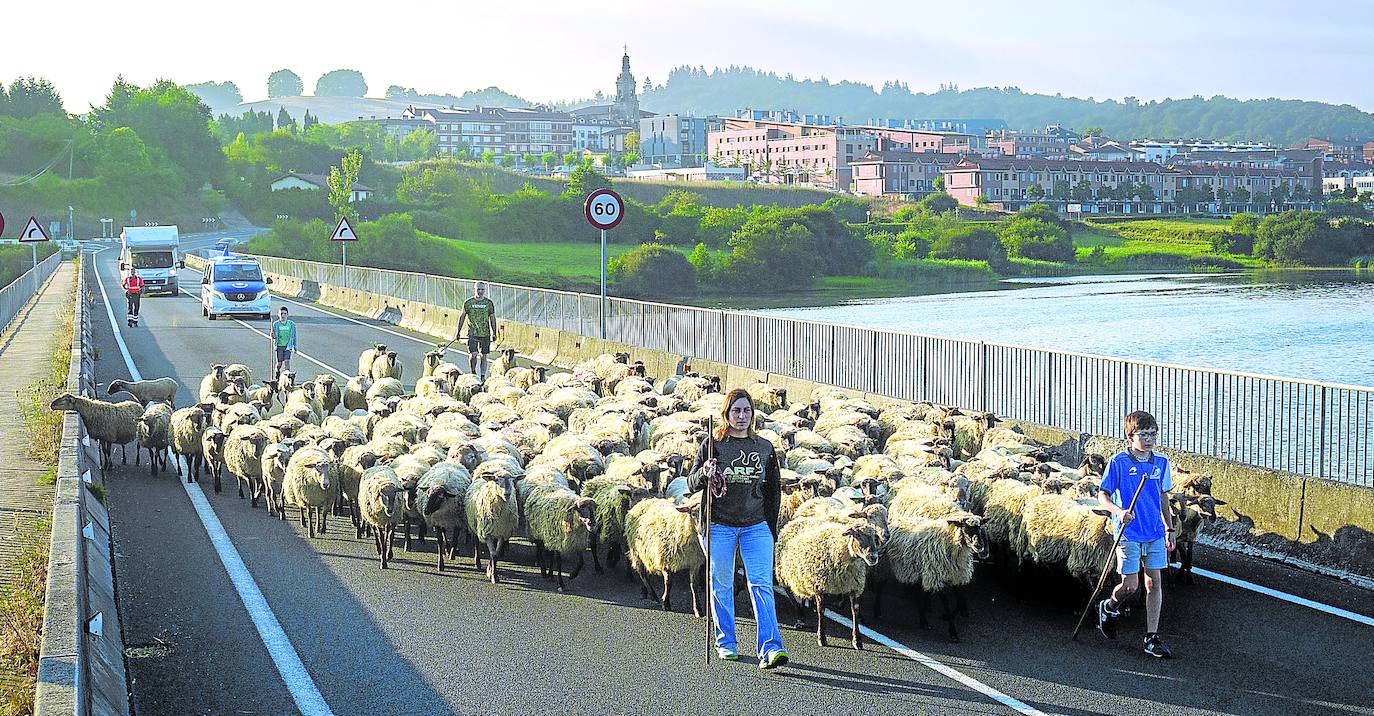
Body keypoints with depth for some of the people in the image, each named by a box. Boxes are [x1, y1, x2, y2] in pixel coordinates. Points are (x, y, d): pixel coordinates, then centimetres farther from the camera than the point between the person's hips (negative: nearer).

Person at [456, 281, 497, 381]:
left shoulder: (489, 303, 2)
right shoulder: (468, 303, 0)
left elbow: (492, 319, 9)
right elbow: (462, 317, 7)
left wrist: (494, 333, 5)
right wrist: (458, 332, 7)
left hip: (485, 334, 1)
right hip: (472, 333, -1)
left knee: (484, 356, 6)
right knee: (473, 355, -12)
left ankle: (482, 376, 16)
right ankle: (473, 373, 11)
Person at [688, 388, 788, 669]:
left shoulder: (765, 448, 7)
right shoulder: (713, 444, -1)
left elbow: (774, 490, 16)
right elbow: (691, 484, 0)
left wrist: (771, 527, 12)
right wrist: (705, 473, -22)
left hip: (756, 527, 1)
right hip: (720, 526, -1)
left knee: (761, 585, -10)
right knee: (721, 585, 7)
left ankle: (770, 648, -16)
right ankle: (725, 642, 22)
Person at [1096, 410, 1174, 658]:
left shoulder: (1161, 463, 6)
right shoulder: (1118, 463, -9)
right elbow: (1102, 495, -6)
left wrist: (1169, 529, 19)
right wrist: (1120, 512, -24)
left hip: (1155, 533, 4)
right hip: (1129, 533, -4)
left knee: (1154, 584, 3)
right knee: (1130, 586, -4)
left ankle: (1152, 638, 9)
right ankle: (1109, 608, 29)